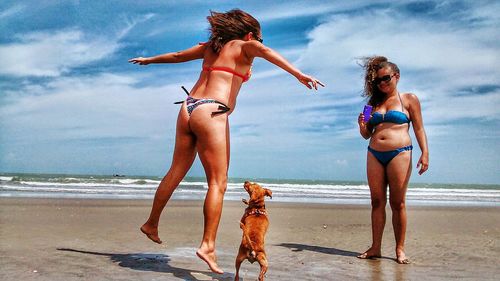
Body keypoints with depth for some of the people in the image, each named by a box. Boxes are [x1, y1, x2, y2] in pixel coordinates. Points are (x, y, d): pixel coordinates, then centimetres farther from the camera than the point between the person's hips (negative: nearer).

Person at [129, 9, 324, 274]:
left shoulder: (210, 46, 23)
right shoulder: (244, 46, 5)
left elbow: (176, 56, 34)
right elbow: (264, 50, -18)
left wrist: (148, 60, 51)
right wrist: (299, 74, -27)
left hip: (188, 108, 7)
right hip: (211, 113, -7)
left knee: (176, 172, 18)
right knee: (217, 183, -5)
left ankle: (151, 224, 31)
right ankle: (208, 245, -10)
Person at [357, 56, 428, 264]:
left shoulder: (409, 99, 6)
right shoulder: (374, 102, 16)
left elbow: (419, 129, 2)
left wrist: (424, 153, -9)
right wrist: (362, 126, -3)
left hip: (399, 153, -4)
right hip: (374, 155, 4)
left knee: (397, 203, -1)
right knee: (377, 202, 4)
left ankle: (400, 249, 8)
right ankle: (375, 248, 10)